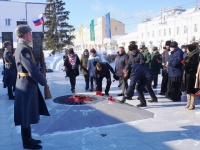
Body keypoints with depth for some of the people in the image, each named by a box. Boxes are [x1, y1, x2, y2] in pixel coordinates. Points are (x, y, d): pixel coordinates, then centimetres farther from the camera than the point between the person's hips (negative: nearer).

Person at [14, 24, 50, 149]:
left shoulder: (22, 47, 13)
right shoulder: (24, 49, -20)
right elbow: (32, 70, -26)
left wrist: (39, 74, 4)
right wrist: (43, 81, -13)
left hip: (27, 84, 10)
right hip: (27, 85, -10)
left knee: (28, 114, 18)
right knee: (26, 115, 2)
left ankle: (28, 138, 32)